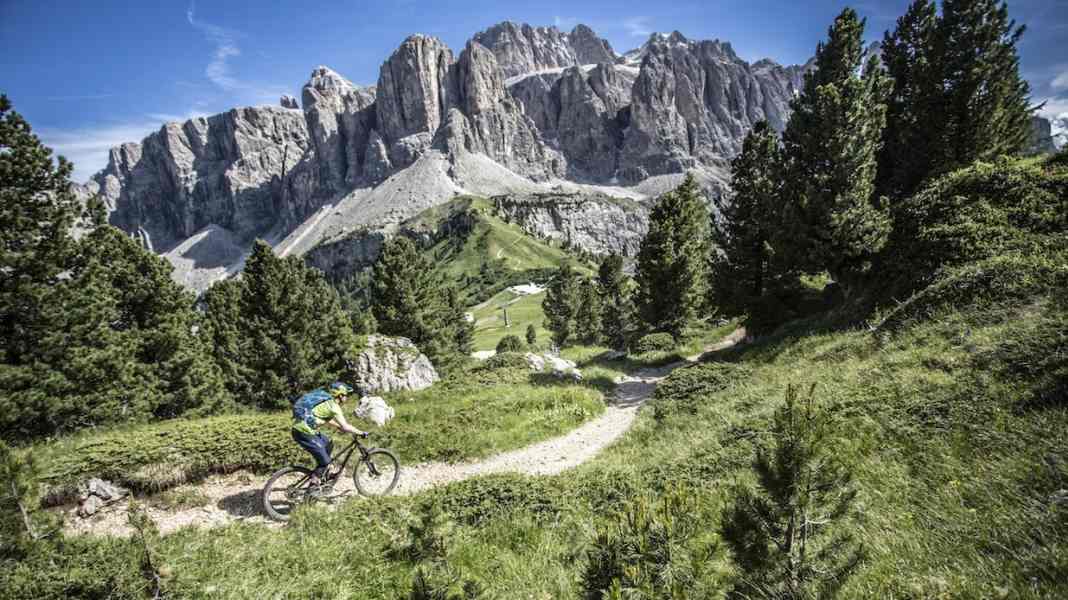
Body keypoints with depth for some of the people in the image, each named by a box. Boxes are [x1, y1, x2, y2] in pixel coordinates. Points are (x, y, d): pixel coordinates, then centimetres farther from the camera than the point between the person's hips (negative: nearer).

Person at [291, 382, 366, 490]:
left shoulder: (327, 401, 16)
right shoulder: (333, 406, -11)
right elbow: (345, 427, -14)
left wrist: (339, 426, 36)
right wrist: (361, 433, -3)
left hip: (299, 427, 9)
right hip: (304, 432, -9)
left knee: (328, 444, 23)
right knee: (325, 461, -1)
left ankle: (322, 474, 29)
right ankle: (313, 487, 5)